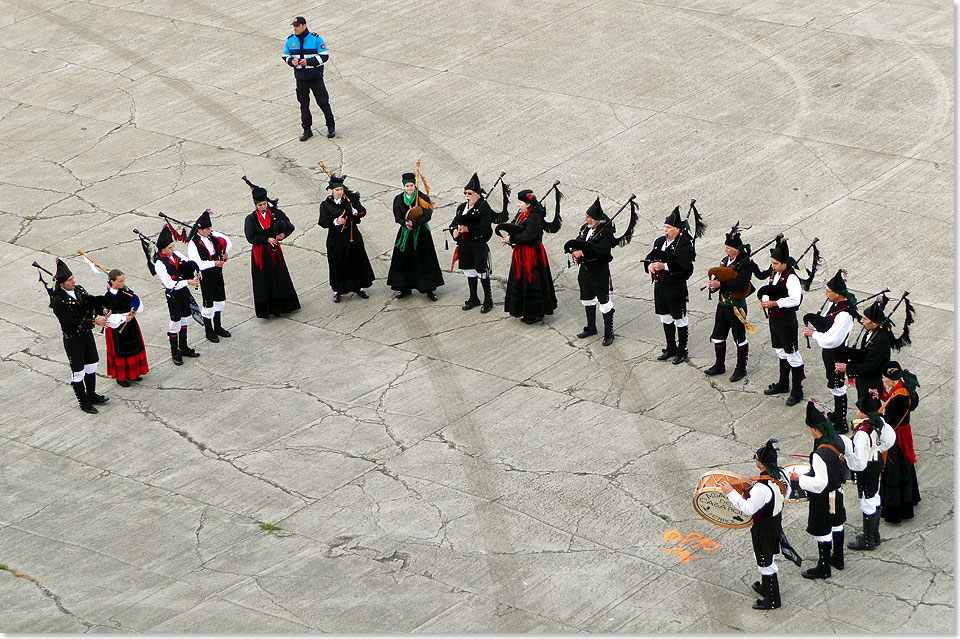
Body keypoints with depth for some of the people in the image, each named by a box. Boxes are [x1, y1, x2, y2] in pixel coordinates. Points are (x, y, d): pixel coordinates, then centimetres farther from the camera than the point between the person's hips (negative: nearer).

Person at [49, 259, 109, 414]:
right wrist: (94, 322, -31)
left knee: (91, 366, 20)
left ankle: (91, 395, 38)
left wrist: (102, 311, -17)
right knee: (78, 371, 6)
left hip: (87, 334, 7)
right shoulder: (58, 301, -25)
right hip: (73, 339, -7)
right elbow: (71, 323, -28)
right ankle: (83, 402, 20)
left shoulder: (78, 289, -3)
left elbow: (92, 301, 4)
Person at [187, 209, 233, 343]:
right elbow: (196, 264, -29)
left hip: (217, 273, 7)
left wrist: (226, 252, -6)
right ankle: (209, 332, 20)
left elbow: (227, 241, 13)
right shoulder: (193, 243, -22)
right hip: (206, 277, -7)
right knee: (208, 304, 4)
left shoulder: (212, 236, -1)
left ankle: (218, 327, 36)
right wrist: (214, 263, -29)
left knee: (220, 300, 18)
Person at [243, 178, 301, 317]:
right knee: (264, 280, 3)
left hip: (274, 250, 2)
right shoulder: (251, 218, -10)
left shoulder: (275, 213, -4)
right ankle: (266, 309, 11)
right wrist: (267, 239, -18)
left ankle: (283, 305, 24)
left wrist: (283, 234, -22)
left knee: (279, 278, 11)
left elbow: (290, 226, -3)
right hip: (260, 252, -2)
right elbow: (251, 238, -13)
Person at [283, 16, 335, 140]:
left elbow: (324, 56, -13)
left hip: (315, 77, -4)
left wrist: (308, 61, -24)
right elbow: (286, 55, 10)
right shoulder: (291, 40, 0)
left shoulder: (316, 39, -12)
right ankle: (307, 130, 18)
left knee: (323, 102, 1)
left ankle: (331, 127, 17)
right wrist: (292, 61, -14)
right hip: (301, 78, 4)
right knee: (304, 104, 8)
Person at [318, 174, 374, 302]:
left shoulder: (350, 199, -1)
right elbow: (323, 222, -8)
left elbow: (363, 211, -3)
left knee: (357, 262, 8)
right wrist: (335, 222, -23)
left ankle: (359, 288, 22)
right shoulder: (326, 205, -4)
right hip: (336, 239, -2)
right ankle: (337, 291, 17)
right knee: (338, 265, 4)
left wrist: (356, 212, -25)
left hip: (352, 236, 2)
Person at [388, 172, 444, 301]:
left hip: (421, 232, -3)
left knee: (424, 260, -2)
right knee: (403, 260, 5)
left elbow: (427, 216, -14)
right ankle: (404, 288, 16)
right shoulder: (399, 199, 3)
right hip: (405, 233, 3)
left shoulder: (423, 198, -7)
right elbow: (398, 217, -1)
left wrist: (413, 223, -24)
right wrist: (406, 223, -21)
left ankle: (429, 289, 3)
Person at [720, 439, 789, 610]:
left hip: (763, 529, -9)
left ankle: (772, 600, 23)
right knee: (763, 558, 28)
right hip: (776, 522, 9)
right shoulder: (780, 474, -9)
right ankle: (766, 587, 47)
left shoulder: (761, 487, -36)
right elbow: (787, 493, 8)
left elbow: (748, 509, -30)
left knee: (765, 563, 9)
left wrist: (731, 492, -27)